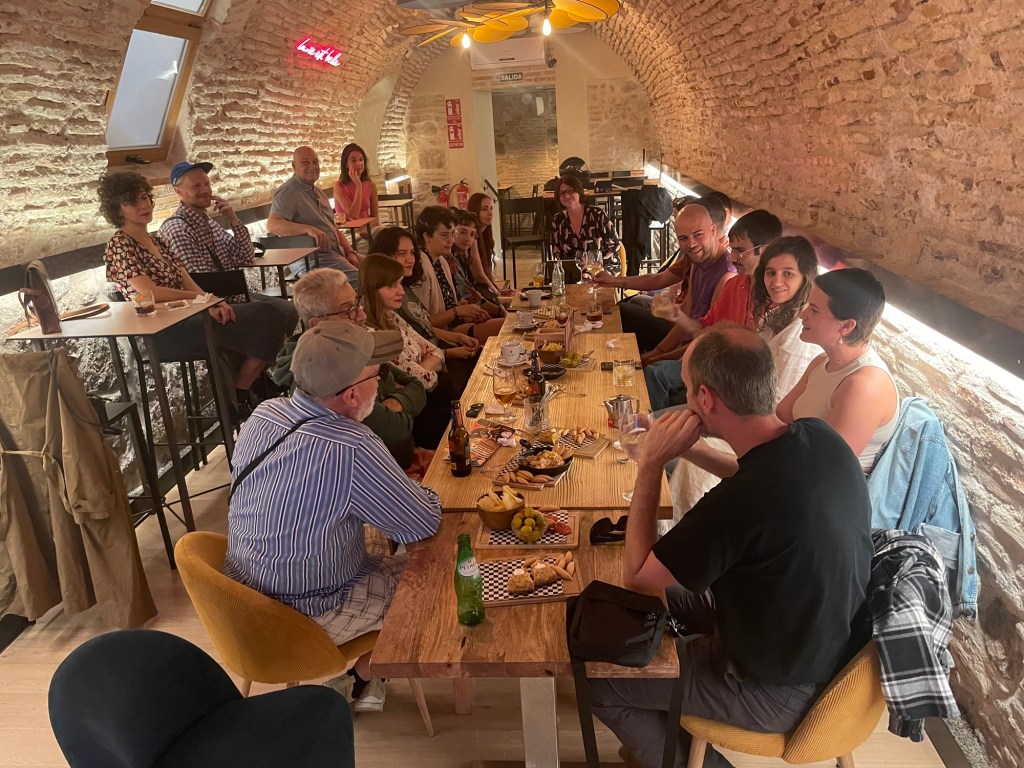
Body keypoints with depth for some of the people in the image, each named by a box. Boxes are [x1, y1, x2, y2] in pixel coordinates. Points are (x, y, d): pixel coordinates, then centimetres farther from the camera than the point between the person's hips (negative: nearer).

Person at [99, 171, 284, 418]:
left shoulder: (158, 241, 18)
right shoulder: (119, 246, -6)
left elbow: (188, 285, 8)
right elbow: (149, 292, -19)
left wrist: (211, 302, -13)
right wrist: (205, 298, -13)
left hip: (185, 316, 8)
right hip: (161, 333, -7)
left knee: (262, 316, -14)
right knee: (257, 326, -20)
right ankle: (238, 401, -4)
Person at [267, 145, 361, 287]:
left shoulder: (317, 191, 22)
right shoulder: (287, 193, -7)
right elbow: (272, 225, -22)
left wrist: (350, 252, 7)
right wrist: (309, 229, -35)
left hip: (337, 253, 9)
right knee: (358, 281, -28)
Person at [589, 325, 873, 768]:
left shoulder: (741, 501, -38)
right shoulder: (819, 437, -15)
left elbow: (635, 577, -22)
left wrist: (651, 462, -21)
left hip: (779, 691, -7)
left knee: (595, 677, 5)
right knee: (666, 595, 23)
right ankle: (687, 728, 37)